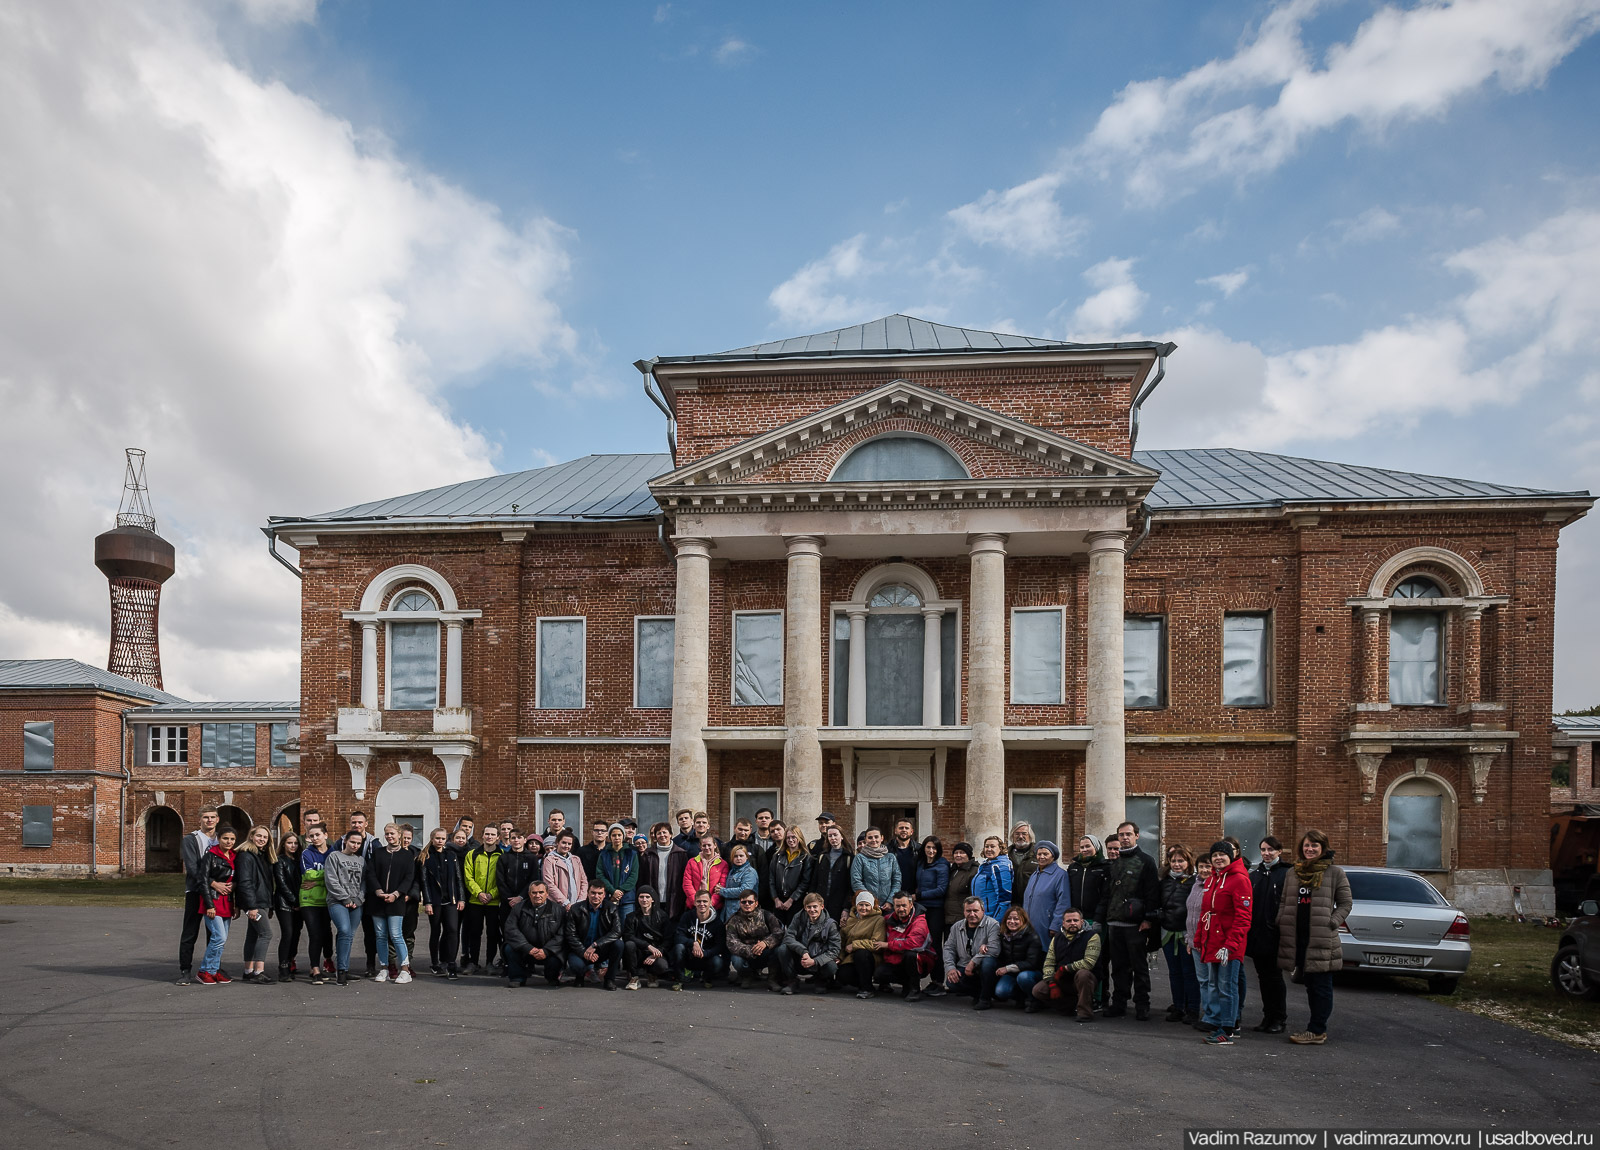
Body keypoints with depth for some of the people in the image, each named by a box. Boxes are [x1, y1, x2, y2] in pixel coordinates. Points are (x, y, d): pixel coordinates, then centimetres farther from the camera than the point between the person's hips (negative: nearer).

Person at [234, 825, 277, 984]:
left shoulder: (265, 856, 17)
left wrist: (270, 906, 18)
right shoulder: (246, 855, -10)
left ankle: (249, 972, 15)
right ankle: (259, 972, -15)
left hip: (263, 903, 9)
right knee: (266, 934, -14)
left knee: (253, 936, 11)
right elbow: (244, 882, -17)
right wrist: (251, 906, -22)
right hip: (254, 903, -9)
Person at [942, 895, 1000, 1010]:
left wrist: (973, 962, -23)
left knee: (988, 961, -37)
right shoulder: (956, 927, 9)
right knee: (950, 982, -24)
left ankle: (986, 998, -13)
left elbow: (994, 949, -22)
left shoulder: (992, 925, -9)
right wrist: (950, 968, -7)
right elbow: (949, 948, 10)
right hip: (964, 970, 4)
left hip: (983, 969, -4)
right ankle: (979, 993, 3)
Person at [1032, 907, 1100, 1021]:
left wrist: (1064, 968, -17)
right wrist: (1052, 984, -12)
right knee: (1038, 990, -13)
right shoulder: (1057, 937, 6)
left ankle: (1085, 1012, -21)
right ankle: (1075, 1003, 1)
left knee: (1083, 974, -38)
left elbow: (1088, 962, -24)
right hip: (1062, 981, 5)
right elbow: (1049, 963, 2)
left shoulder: (1092, 936, -12)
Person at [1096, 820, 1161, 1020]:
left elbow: (1152, 892, -7)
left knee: (1140, 967, 2)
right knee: (1119, 967, 9)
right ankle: (1119, 1004, 16)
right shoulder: (1113, 864, 16)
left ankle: (1142, 1006, 9)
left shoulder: (1146, 861, -1)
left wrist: (1148, 919, -14)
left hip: (1136, 925, -5)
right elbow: (1106, 894, 20)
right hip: (1114, 923, 5)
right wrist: (1099, 919, 14)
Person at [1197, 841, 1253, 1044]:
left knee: (1227, 987, -2)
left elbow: (1243, 917, -15)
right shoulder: (1212, 880, 17)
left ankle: (1226, 1031, 6)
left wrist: (1230, 945, -21)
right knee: (1212, 986, 12)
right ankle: (1215, 1025, 19)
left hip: (1228, 946, -8)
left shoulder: (1239, 879, -10)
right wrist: (1199, 939, 18)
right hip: (1211, 944, 8)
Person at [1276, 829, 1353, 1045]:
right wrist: (1282, 922, 4)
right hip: (1298, 938, 5)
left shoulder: (1335, 873, 0)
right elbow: (1284, 902, 18)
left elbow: (1345, 904, 1)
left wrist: (1331, 923, -10)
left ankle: (1316, 1031, 3)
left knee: (1321, 986, -2)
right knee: (1310, 985, 13)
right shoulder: (1293, 873, 14)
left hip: (1322, 940, -5)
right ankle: (1318, 1029, 22)